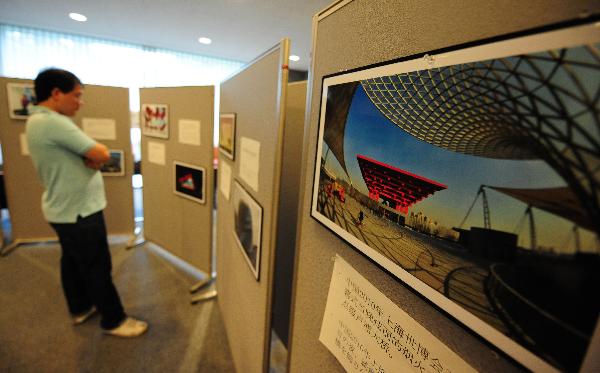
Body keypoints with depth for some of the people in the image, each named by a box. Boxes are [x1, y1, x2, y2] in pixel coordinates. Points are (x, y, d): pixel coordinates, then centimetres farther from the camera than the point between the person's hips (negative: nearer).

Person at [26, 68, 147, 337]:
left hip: (63, 209, 10)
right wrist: (91, 158, -5)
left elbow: (85, 158, 8)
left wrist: (88, 159, -11)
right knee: (97, 268, 2)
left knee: (72, 261, 22)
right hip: (78, 211, -10)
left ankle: (80, 308, 41)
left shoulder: (37, 121, 10)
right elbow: (102, 155, -24)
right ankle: (113, 321, 17)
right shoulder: (54, 123, -24)